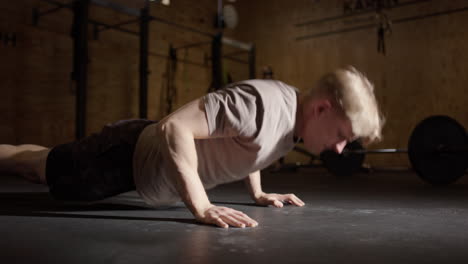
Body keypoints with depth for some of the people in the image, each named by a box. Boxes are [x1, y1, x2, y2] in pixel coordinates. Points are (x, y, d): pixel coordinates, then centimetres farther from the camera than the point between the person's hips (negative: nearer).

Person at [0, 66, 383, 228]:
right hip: (134, 155, -8)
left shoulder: (293, 114, -4)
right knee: (39, 167, 13)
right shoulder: (262, 102, -34)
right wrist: (202, 208, -37)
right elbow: (175, 127, -37)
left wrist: (259, 193, 10)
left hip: (148, 155, 8)